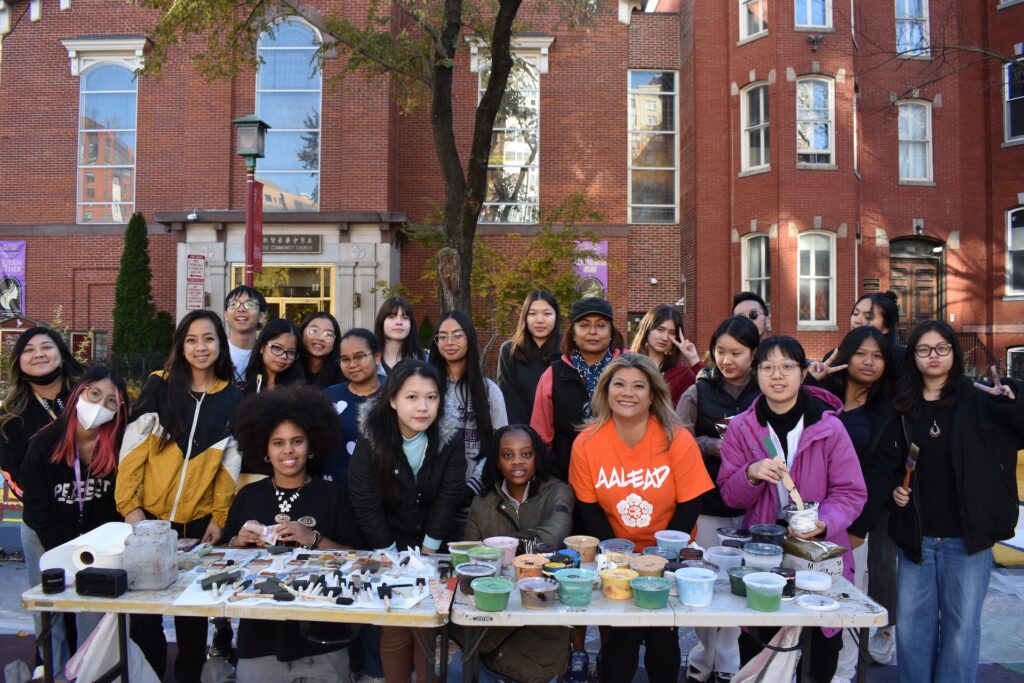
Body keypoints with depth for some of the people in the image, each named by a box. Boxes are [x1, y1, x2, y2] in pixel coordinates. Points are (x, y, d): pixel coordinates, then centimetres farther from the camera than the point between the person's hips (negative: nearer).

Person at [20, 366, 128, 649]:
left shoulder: (118, 446, -14)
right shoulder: (43, 445, -15)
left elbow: (116, 507, -7)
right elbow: (38, 511, -11)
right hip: (48, 540, 0)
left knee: (95, 613, 0)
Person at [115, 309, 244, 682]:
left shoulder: (232, 398, 2)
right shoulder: (158, 386, -1)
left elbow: (230, 464, 3)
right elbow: (132, 449, -3)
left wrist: (219, 518, -2)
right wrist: (129, 506, -8)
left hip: (200, 521, 1)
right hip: (149, 515, -1)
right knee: (143, 609, 5)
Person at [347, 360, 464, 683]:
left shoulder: (450, 438, -14)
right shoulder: (371, 439, -18)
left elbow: (447, 500, -11)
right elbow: (365, 504, -16)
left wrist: (426, 553, -10)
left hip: (434, 550, 1)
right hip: (389, 551, -1)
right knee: (395, 627, 2)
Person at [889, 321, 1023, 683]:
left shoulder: (979, 400, -2)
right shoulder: (901, 405, 5)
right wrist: (893, 489, -6)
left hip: (967, 535, -2)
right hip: (915, 534, 3)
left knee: (962, 624, 8)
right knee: (912, 622, 11)